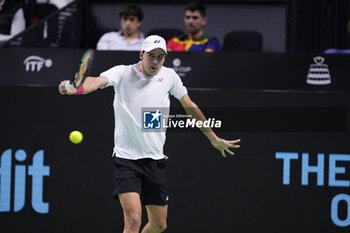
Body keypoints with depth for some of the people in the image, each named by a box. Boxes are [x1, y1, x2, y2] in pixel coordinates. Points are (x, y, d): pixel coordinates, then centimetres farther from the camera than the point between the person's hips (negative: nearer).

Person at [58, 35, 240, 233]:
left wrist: (213, 138, 26)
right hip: (126, 158, -5)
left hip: (155, 160, 5)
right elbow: (98, 81, -28)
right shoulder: (123, 73, -7)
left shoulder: (169, 76, 5)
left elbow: (190, 106, 19)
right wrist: (77, 88, -51)